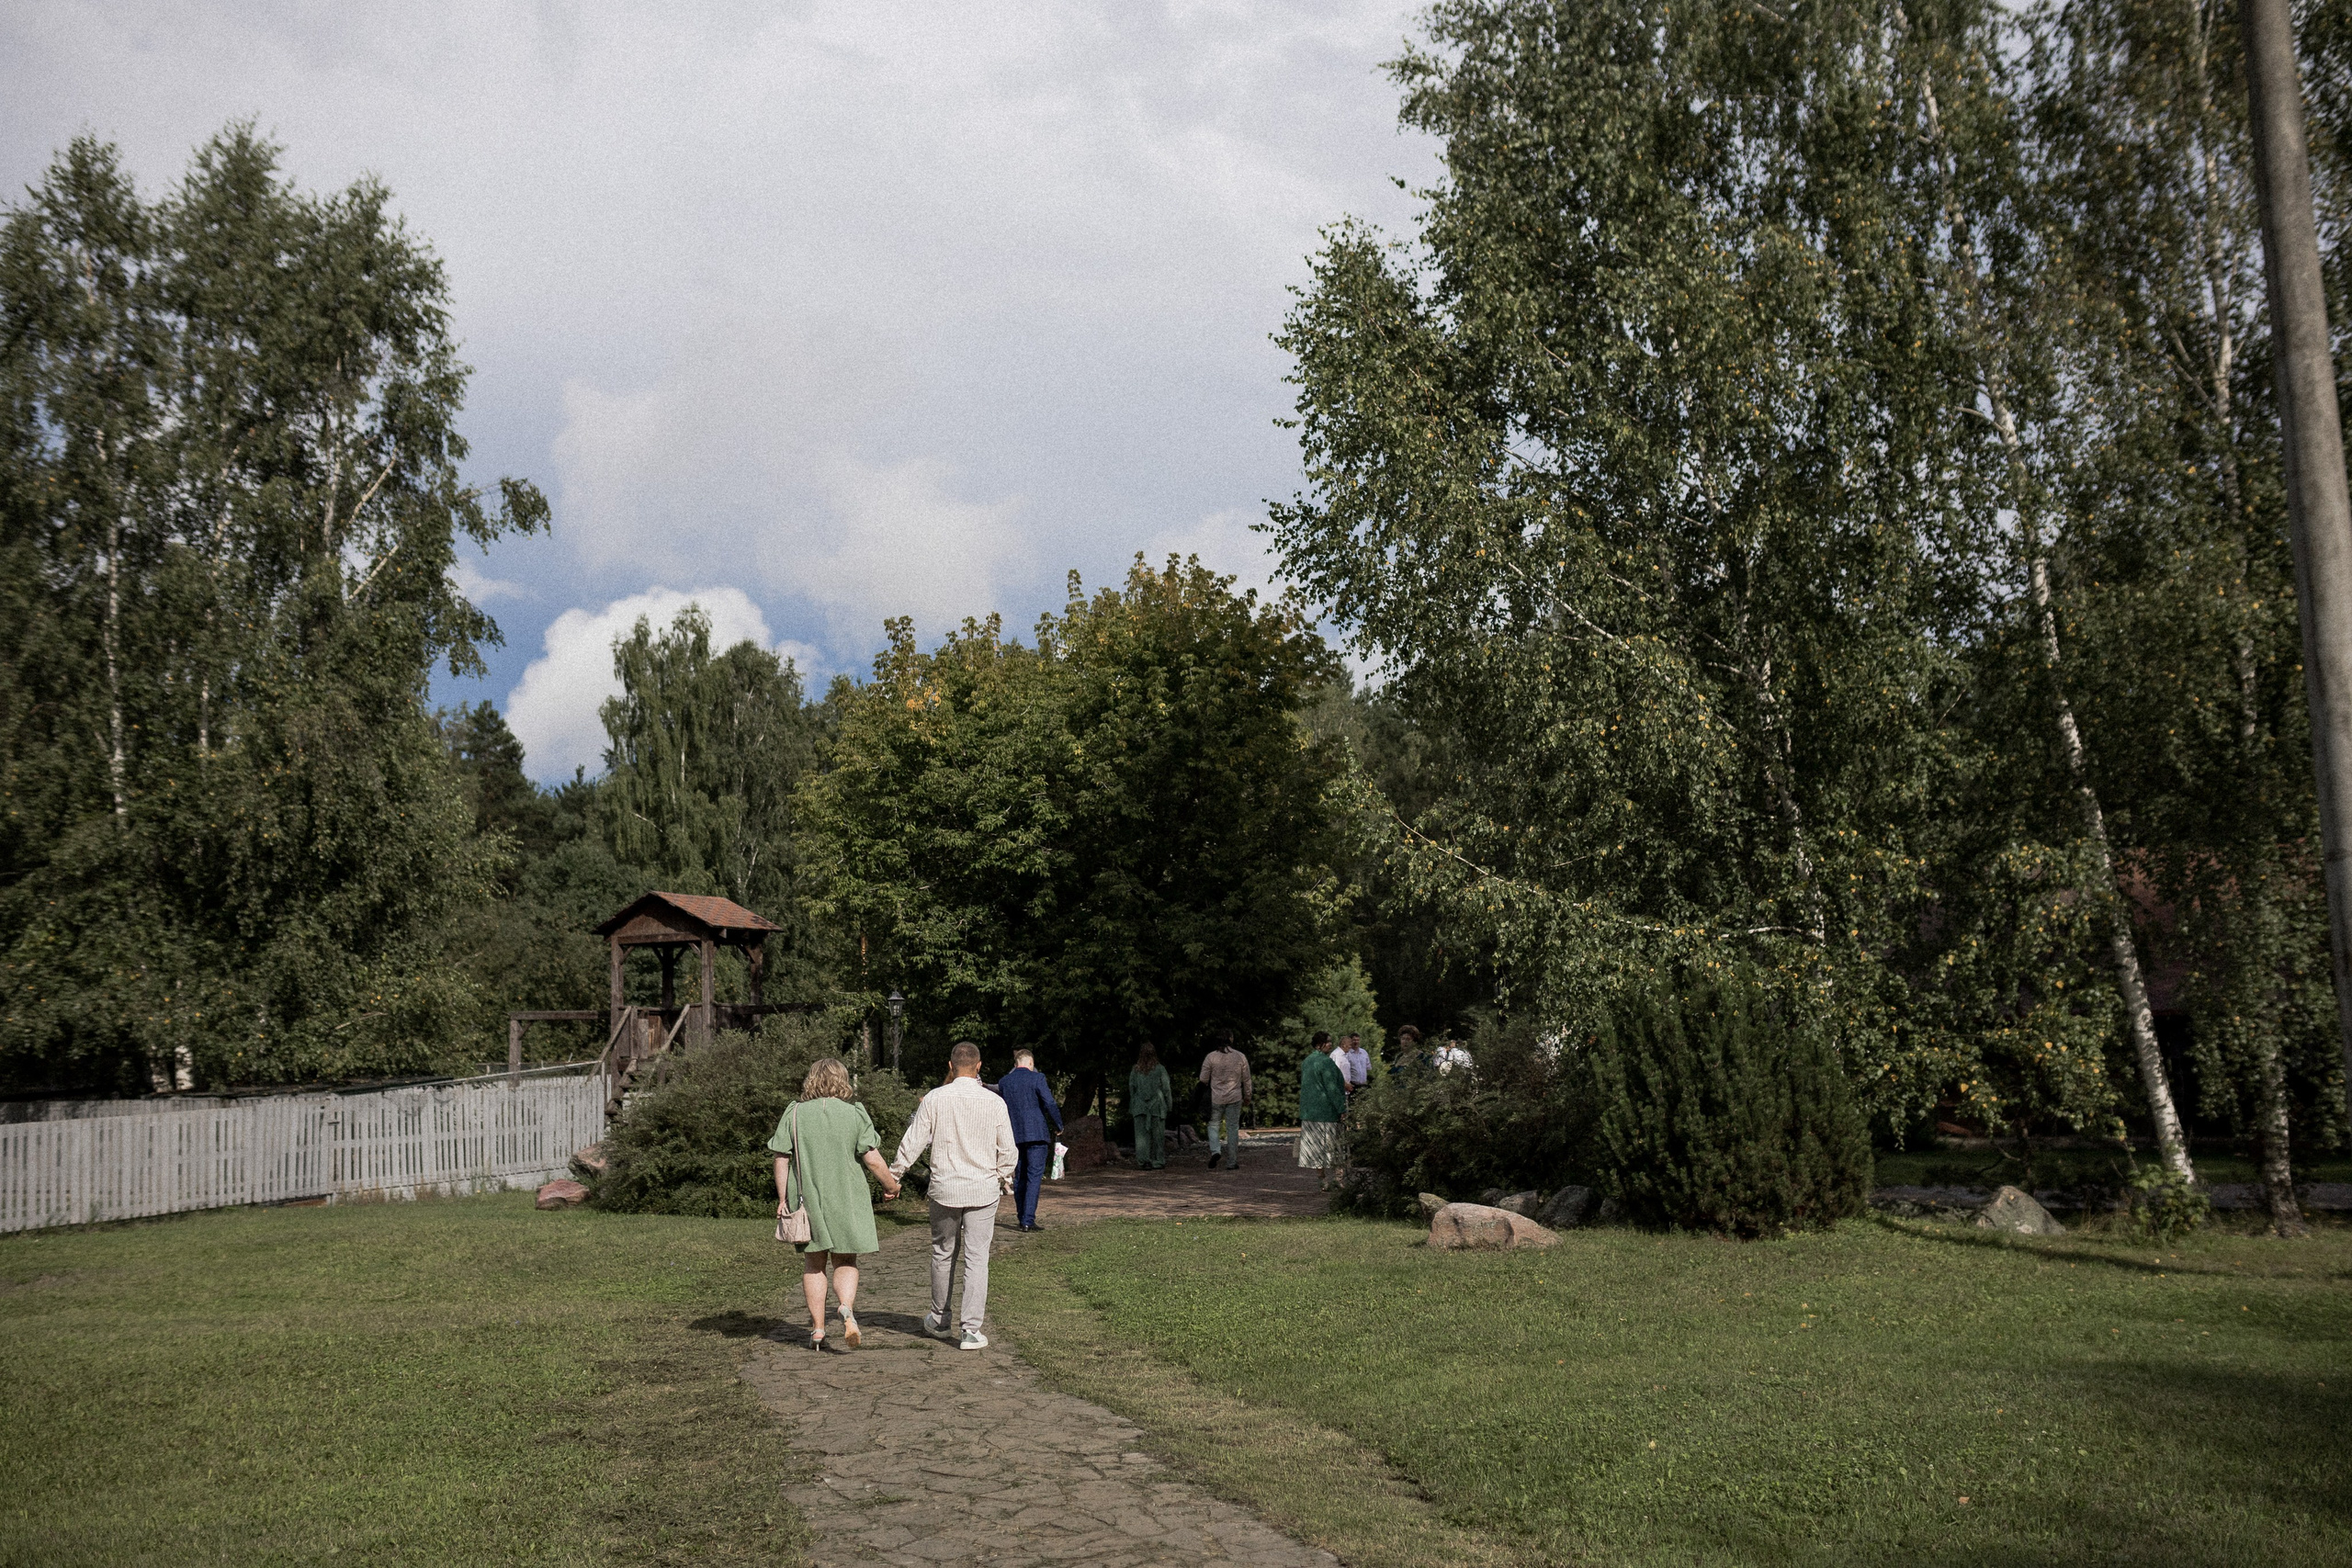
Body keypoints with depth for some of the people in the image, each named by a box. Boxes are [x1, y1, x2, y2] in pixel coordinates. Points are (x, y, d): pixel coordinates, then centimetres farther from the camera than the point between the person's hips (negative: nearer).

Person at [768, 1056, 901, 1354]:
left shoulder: (795, 1113, -1)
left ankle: (817, 1329, 14)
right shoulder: (855, 1113, -5)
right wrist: (891, 1184, 8)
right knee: (845, 1262, 12)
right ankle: (847, 1308, -15)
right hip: (846, 1199, -1)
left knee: (813, 1264, 14)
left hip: (807, 1198, 1)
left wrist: (782, 1199, 4)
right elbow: (872, 1159, -7)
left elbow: (781, 1159, -3)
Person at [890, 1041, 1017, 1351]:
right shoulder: (994, 1102, -4)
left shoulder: (935, 1099, -5)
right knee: (977, 1258, 1)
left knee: (943, 1253, 17)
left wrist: (893, 1174, 10)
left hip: (944, 1188, 1)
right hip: (983, 1189, 0)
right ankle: (972, 1330, -2)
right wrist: (1005, 1181, 19)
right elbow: (1007, 1151, 1)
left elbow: (913, 1142, -3)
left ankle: (938, 1319, 32)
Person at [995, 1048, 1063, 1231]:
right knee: (1034, 1176, -4)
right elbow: (1050, 1104, -11)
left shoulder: (1003, 1082, 8)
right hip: (1036, 1133, -5)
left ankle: (1023, 1218, 19)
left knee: (1019, 1177, 14)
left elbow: (1002, 1110, 14)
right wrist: (1058, 1126, 2)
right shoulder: (1036, 1078, -7)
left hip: (1014, 1135, 5)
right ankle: (1028, 1220, -11)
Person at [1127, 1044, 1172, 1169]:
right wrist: (1169, 1106, 7)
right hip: (1157, 1107, -1)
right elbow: (1166, 1089, -2)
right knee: (1157, 1135, 6)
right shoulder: (1160, 1069, -3)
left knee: (1142, 1135, 1)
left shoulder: (1135, 1070, 3)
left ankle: (1143, 1160, -11)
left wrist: (1131, 1108, 14)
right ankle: (1158, 1162, 9)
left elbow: (1131, 1089, 7)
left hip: (1140, 1107, 1)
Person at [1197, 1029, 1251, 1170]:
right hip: (1235, 1098, 1)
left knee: (1214, 1125, 14)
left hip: (1215, 1098, -1)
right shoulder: (1241, 1057, -2)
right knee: (1233, 1128, 7)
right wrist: (1247, 1097, 19)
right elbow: (1246, 1079, 5)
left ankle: (1214, 1151, -11)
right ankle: (1232, 1162, 8)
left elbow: (1203, 1079, -3)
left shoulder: (1210, 1057, -8)